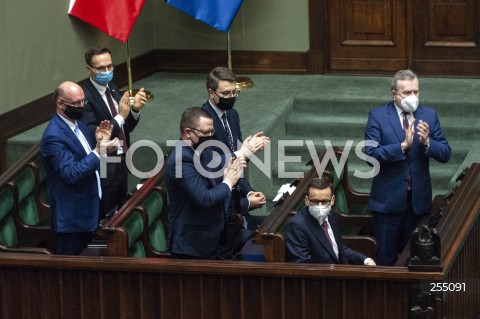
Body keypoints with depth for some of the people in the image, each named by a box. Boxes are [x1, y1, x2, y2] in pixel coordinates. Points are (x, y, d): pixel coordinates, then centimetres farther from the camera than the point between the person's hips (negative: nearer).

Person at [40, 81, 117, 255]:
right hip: (72, 216, -9)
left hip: (89, 211, 9)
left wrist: (100, 142, -3)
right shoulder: (54, 136, -22)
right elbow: (72, 174, -27)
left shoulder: (79, 125, 8)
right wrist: (98, 151, -29)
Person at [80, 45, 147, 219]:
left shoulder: (112, 88, 7)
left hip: (121, 163, 8)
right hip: (103, 167, -8)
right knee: (104, 218, 1)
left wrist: (134, 109, -7)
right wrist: (120, 116, -29)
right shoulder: (85, 96, -18)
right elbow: (92, 135, -26)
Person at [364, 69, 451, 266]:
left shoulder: (429, 115, 4)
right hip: (388, 198, -3)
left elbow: (445, 154, 0)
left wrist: (427, 142, -20)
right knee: (386, 257, 5)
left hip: (419, 198, 3)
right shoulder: (378, 116, -5)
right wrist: (403, 145, -26)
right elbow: (371, 154, -16)